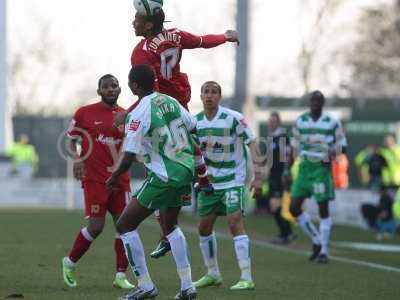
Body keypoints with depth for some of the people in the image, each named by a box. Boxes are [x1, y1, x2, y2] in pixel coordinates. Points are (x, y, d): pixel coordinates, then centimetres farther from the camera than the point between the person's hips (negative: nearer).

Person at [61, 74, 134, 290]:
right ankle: (70, 262, 16)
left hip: (120, 179, 4)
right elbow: (71, 139, 7)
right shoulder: (85, 113, -1)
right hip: (95, 179, -4)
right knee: (96, 226, -8)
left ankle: (121, 276, 5)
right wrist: (76, 159, -9)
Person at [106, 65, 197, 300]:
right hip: (186, 170, 8)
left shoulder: (138, 115, -17)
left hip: (164, 178, -8)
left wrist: (114, 178, 1)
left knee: (125, 225, 4)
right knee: (171, 225, 27)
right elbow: (194, 128, 14)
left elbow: (129, 158, -17)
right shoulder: (170, 101, 3)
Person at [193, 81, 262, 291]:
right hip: (209, 181, 6)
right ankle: (213, 274, 25)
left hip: (233, 180, -6)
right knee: (204, 227, 8)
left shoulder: (233, 118, -13)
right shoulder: (195, 122, 2)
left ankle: (246, 278, -15)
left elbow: (251, 142, -10)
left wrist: (257, 171, -18)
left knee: (235, 223, -16)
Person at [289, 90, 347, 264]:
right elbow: (294, 147, 13)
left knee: (323, 209, -4)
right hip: (304, 167, 4)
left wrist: (333, 152, -19)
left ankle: (323, 251, 5)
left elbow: (342, 146, 1)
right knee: (294, 207, -1)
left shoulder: (332, 123, -4)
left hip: (322, 169, -4)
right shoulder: (300, 122, 6)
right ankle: (316, 240, 17)